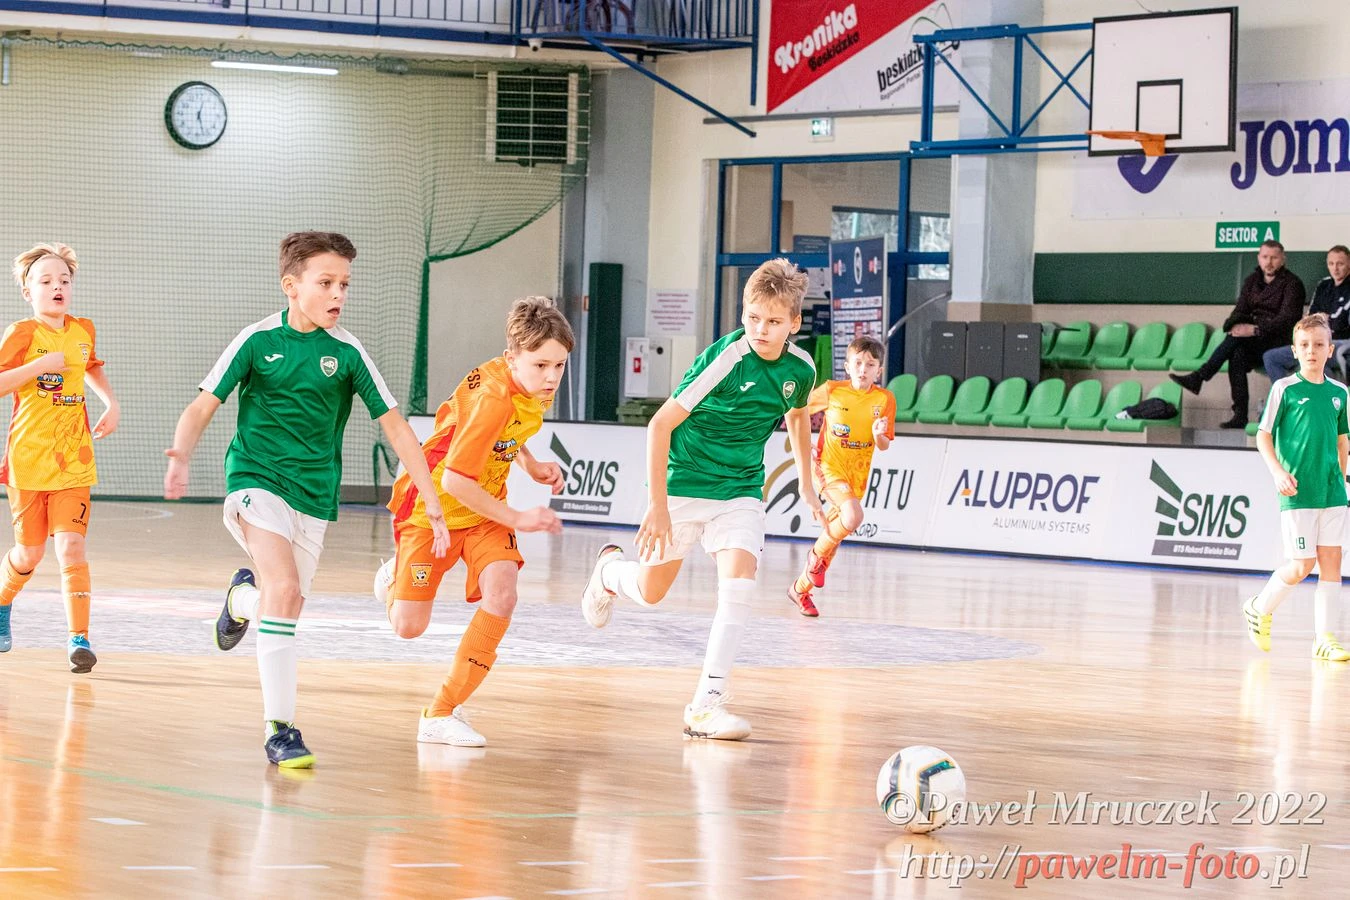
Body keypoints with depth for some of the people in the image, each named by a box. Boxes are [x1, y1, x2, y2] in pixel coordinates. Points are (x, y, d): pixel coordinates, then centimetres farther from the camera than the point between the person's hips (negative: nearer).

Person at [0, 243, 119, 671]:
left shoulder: (83, 331, 7)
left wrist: (111, 403, 15)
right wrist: (40, 365, -23)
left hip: (74, 460, 2)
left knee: (72, 546, -11)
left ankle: (79, 638, -11)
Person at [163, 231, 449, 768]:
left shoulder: (346, 352, -3)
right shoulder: (258, 340, -6)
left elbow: (395, 426, 0)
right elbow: (203, 407, -4)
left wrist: (434, 507, -4)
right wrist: (181, 455, -26)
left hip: (314, 493, 3)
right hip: (257, 478, -3)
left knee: (285, 610, 7)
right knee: (284, 587, -24)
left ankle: (243, 597, 45)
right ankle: (280, 729, -18)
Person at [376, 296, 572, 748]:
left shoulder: (535, 387, -7)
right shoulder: (493, 397, -32)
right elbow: (455, 481, -31)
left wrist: (532, 466, 2)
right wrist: (518, 520, -27)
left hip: (484, 507, 6)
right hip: (433, 504, -6)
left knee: (501, 596, -20)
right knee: (409, 626, -7)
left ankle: (442, 714, -12)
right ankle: (394, 578, 32)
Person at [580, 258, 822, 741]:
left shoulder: (799, 369, -7)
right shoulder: (726, 358, -24)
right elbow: (661, 424, -20)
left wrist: (807, 485, 22)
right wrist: (657, 504, -21)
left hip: (740, 491, 3)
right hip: (682, 484, -3)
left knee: (739, 583, -18)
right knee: (650, 591, 9)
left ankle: (707, 702, -14)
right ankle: (609, 570, 47)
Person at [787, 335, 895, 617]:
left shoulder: (884, 399, -5)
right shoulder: (832, 391, -10)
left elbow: (884, 445, -3)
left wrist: (879, 434, -24)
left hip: (857, 474, 4)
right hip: (828, 466, -4)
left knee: (833, 534, 10)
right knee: (853, 516, -29)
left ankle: (801, 589, 28)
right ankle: (818, 554, -3)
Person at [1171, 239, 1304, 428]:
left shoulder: (1292, 283, -3)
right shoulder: (1252, 281, 16)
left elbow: (1288, 319, -15)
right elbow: (1240, 310, 9)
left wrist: (1256, 330, -26)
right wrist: (1236, 325, -16)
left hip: (1279, 340, -5)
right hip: (1254, 343, 5)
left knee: (1237, 340, -31)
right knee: (1238, 354, -30)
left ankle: (1198, 377, -33)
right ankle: (1240, 415, -32)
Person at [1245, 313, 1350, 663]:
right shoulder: (1285, 388, -3)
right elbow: (1263, 436, -2)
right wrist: (1278, 472, -14)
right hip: (1298, 491, -4)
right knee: (1301, 566, -5)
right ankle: (1260, 609, 21)